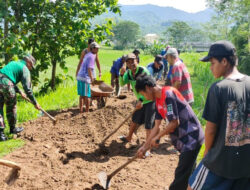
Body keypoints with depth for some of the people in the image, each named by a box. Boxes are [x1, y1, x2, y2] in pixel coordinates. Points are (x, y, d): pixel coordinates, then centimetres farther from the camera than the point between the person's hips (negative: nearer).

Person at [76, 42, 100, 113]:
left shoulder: (87, 55, 18)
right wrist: (91, 78, -14)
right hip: (85, 78, -9)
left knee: (81, 95, 13)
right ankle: (87, 111, 4)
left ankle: (81, 110, 18)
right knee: (87, 96, -1)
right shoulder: (91, 56, -11)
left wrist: (91, 77, 27)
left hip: (80, 77, 9)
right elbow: (89, 69, -19)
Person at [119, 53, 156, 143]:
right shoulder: (128, 72, -2)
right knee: (135, 119, 23)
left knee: (148, 124, -6)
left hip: (150, 99, -8)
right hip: (141, 100, 8)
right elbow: (122, 84, -8)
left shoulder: (143, 70, -23)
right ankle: (129, 137, 44)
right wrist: (121, 74, -27)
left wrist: (141, 100, -32)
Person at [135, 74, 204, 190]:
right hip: (183, 139, 9)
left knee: (180, 178, -3)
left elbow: (174, 123, -21)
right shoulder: (158, 100, 9)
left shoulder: (168, 94, -20)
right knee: (187, 174, 21)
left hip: (191, 138, -9)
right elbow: (156, 127, 12)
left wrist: (157, 137, -8)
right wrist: (145, 147, 11)